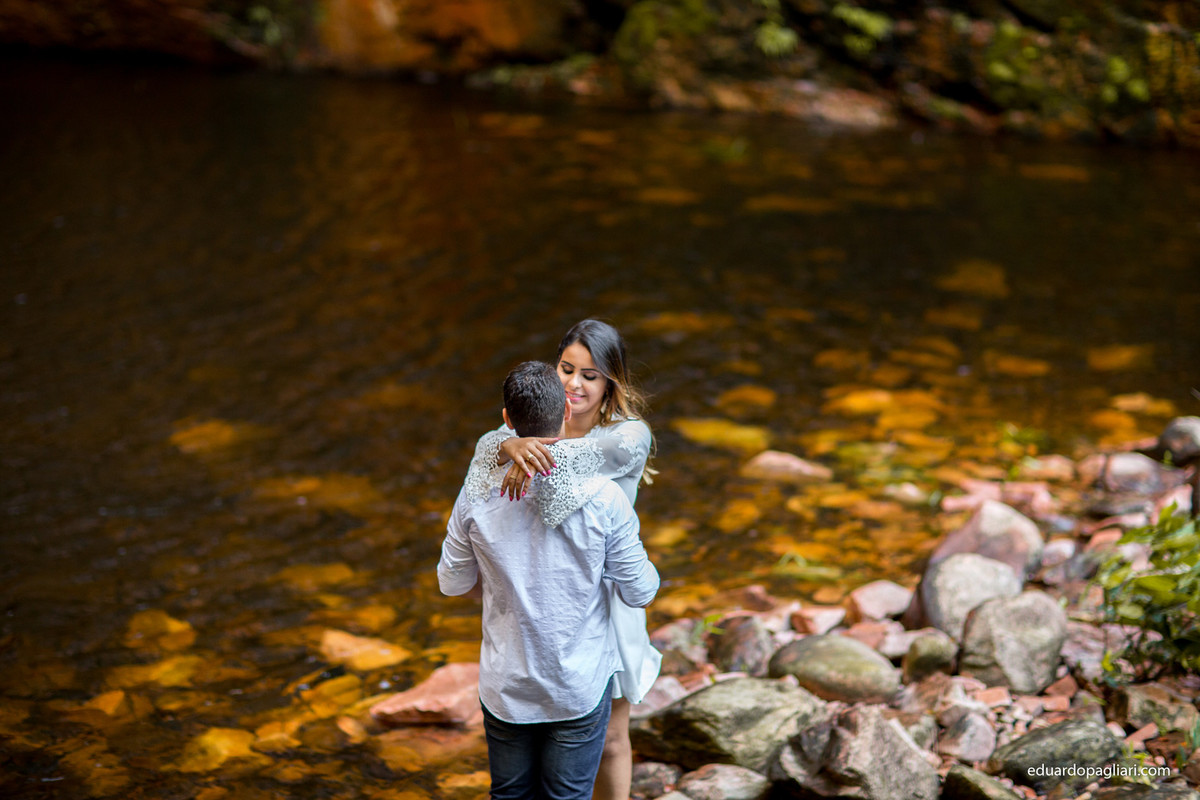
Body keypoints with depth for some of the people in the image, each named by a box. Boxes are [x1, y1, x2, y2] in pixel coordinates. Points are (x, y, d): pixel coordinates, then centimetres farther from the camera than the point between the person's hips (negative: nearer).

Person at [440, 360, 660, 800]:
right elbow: (640, 591, -9)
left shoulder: (479, 492, -14)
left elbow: (452, 582, 1)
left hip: (506, 685, 2)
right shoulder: (602, 497, -19)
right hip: (581, 686, -1)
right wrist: (649, 570, 14)